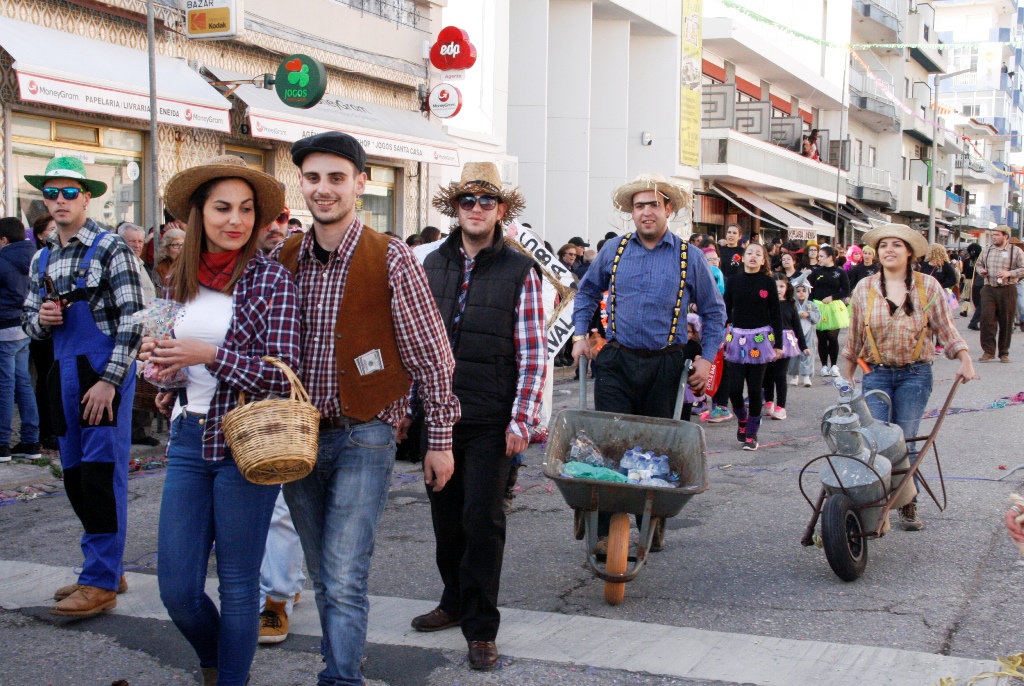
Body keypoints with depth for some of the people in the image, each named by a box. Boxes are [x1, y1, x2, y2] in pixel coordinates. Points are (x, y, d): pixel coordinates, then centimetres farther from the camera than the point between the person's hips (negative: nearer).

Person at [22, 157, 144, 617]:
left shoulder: (110, 250, -7)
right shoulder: (42, 260, 13)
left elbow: (132, 321, -13)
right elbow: (29, 322, 18)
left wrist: (109, 381, -19)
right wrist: (41, 319, -6)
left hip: (105, 373, -7)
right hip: (64, 375, 7)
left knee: (102, 474, -5)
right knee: (75, 476, 12)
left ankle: (102, 581, 1)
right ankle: (106, 567, 25)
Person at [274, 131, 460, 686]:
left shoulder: (391, 259, -8)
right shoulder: (283, 259, 4)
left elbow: (431, 354, -5)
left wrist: (439, 438, -4)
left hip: (364, 436, -5)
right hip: (297, 434, 5)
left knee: (344, 580, -10)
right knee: (323, 577, 15)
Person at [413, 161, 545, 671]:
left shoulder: (519, 271, -3)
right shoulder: (433, 265, 8)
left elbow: (533, 354, -5)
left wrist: (522, 419, -11)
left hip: (491, 422, -4)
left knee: (482, 520, -3)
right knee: (446, 518, 13)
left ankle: (480, 627, 9)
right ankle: (456, 600, 32)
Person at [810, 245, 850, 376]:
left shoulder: (840, 272, -1)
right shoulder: (816, 271, 5)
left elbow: (846, 292, -1)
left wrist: (832, 297, -12)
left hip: (834, 308, -2)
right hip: (818, 308, 2)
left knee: (833, 337, -1)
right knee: (821, 338, 3)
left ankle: (834, 365, 11)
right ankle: (824, 365, 12)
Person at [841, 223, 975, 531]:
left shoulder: (928, 286, 0)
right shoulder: (864, 288, 3)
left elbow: (947, 329, 2)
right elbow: (854, 338, 10)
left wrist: (965, 360, -12)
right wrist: (846, 377, 10)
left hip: (915, 374, -1)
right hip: (876, 373, 1)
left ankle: (908, 506, 15)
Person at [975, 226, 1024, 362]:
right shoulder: (986, 251, 14)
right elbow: (978, 264, 26)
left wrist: (1009, 273, -17)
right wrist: (981, 270, 3)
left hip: (1007, 290, -2)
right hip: (989, 289, 2)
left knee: (1006, 322, 2)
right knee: (986, 319, -9)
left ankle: (1004, 352, 13)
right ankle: (988, 351, -4)